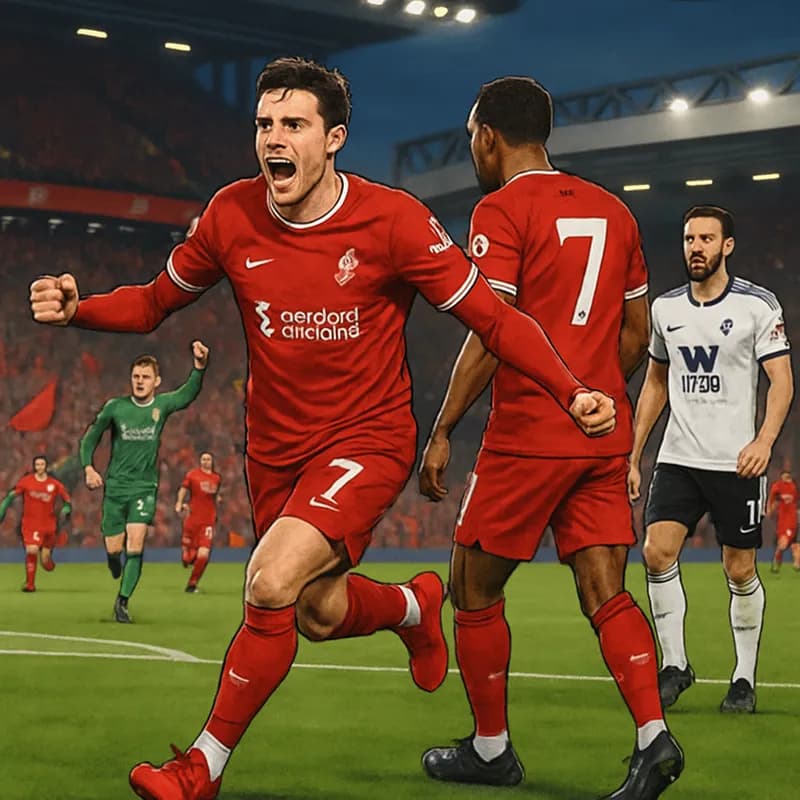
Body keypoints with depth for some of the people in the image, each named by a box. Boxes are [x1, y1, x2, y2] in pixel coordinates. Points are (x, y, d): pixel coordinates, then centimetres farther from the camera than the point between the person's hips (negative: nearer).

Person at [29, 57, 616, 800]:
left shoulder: (392, 219, -17)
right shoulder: (231, 216, -7)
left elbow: (492, 317, -12)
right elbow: (154, 301, 7)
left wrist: (571, 392, -24)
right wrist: (76, 308, -14)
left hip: (368, 438, -5)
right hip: (276, 447, 5)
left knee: (270, 584, -24)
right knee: (321, 616, 16)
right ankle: (417, 606, 52)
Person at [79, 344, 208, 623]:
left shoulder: (162, 405, -2)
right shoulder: (115, 407, -4)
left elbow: (188, 393, -20)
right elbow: (90, 437, 6)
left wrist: (199, 366, -37)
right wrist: (88, 467, -10)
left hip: (145, 487, 0)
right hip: (115, 486, 0)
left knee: (135, 543, -16)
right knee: (113, 549, 2)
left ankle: (122, 601, -5)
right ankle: (118, 571, 39)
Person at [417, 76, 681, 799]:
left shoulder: (501, 211, -8)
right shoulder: (612, 211, 14)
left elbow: (490, 337, -16)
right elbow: (637, 336, 17)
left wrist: (442, 430, -10)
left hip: (527, 437, -6)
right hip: (605, 438, 6)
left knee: (475, 589, 8)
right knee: (606, 594, 4)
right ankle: (654, 735, -13)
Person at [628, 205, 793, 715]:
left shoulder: (758, 304, -3)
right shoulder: (665, 308, 9)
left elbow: (782, 381, -7)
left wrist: (765, 438, -24)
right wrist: (634, 455, 15)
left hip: (736, 462, -3)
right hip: (678, 459, 3)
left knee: (741, 572, 1)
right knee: (657, 551, -13)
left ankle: (745, 679, 14)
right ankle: (675, 664, -1)